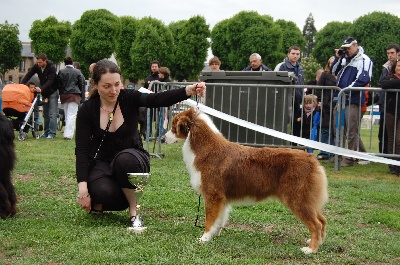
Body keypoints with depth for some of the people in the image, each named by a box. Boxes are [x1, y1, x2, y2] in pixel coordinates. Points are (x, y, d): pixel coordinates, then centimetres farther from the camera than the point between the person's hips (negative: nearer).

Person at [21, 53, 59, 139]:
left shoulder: (51, 67, -21)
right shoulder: (36, 66, -5)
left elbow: (50, 81, -28)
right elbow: (28, 75, -6)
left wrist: (41, 89, -40)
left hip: (52, 92, -7)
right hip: (44, 92, 7)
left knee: (52, 114, -9)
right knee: (45, 113, 11)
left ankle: (52, 133, -9)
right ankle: (46, 132, 18)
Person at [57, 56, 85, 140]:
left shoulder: (61, 72, 1)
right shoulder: (77, 72, -1)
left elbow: (58, 84, 3)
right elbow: (82, 85, 4)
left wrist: (61, 94, 14)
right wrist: (82, 97, 14)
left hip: (64, 95, 2)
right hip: (74, 95, -2)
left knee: (66, 115, 14)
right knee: (71, 115, -6)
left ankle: (67, 133, 20)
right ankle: (68, 134, -13)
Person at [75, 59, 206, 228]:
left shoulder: (130, 98, -12)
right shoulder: (87, 110, -11)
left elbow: (157, 99, -31)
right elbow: (82, 150, -13)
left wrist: (188, 91, -51)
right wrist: (82, 187, -25)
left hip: (131, 159, 0)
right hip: (101, 164, 0)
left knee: (125, 159, -37)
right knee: (105, 192, -34)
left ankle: (133, 210, -16)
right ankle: (97, 202, 5)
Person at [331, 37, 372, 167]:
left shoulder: (364, 60, -7)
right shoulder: (345, 59, 18)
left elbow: (363, 79, -17)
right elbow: (334, 71, 26)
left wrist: (347, 90, -19)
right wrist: (337, 58, 11)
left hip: (354, 101, -8)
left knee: (351, 131, -4)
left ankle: (349, 158, 2)